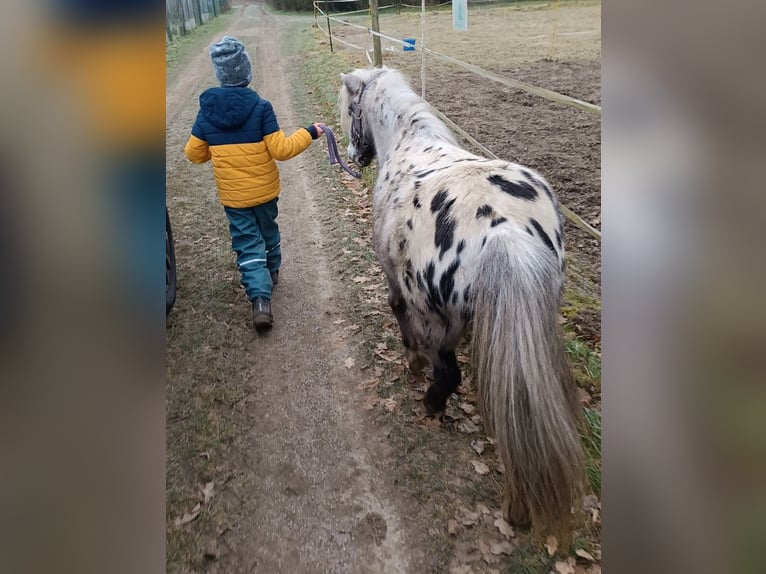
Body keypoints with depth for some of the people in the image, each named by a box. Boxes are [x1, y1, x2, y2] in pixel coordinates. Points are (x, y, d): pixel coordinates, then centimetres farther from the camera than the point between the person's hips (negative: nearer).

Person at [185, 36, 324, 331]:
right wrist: (308, 134, -5)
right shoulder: (260, 107, -17)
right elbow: (281, 150, -17)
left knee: (247, 243, 4)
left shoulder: (207, 109, -6)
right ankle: (272, 272, 46)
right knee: (268, 230, 24)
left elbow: (194, 153, 0)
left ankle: (260, 299, -11)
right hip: (264, 189, -1)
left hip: (232, 195, 1)